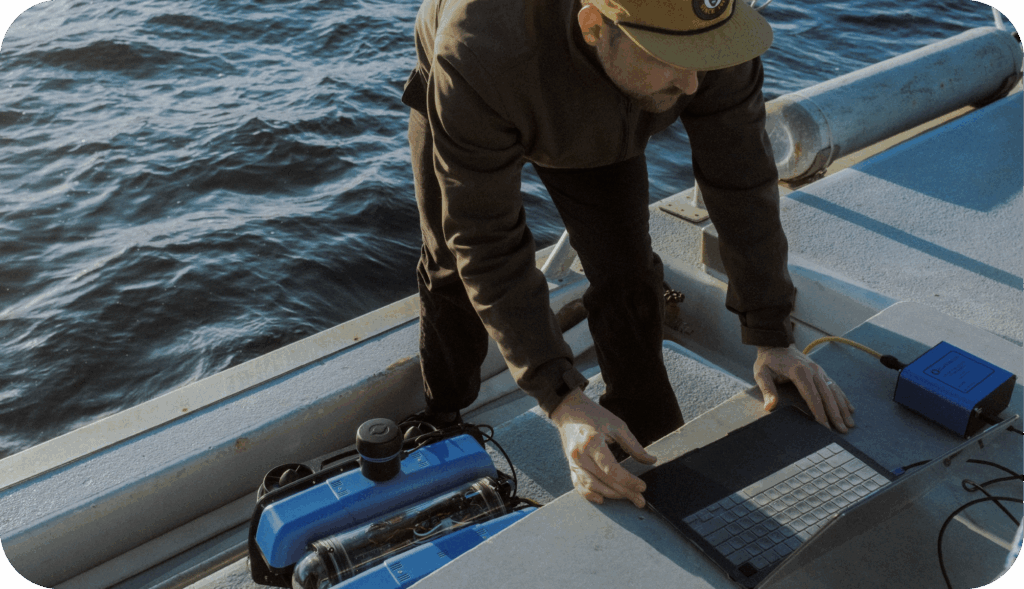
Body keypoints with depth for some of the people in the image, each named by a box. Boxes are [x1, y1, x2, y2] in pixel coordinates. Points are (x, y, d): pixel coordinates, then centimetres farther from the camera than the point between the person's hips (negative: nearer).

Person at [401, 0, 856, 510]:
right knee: (456, 266, 8)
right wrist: (563, 400, -47)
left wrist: (772, 339, -28)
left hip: (592, 122, 2)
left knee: (625, 275, -6)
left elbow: (741, 175, -28)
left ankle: (651, 444, 15)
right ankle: (440, 418, 36)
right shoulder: (482, 58, -49)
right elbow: (486, 243, -42)